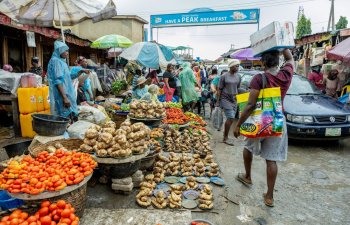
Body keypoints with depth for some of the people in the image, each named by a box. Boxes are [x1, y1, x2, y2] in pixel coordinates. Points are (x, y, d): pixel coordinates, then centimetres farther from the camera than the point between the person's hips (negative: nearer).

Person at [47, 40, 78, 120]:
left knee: (70, 117, 9)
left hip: (67, 94, 9)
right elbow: (58, 81, -20)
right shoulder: (56, 61, -10)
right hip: (62, 96, -9)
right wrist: (65, 97, -25)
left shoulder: (61, 61, 17)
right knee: (66, 118, -8)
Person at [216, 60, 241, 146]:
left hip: (234, 100, 6)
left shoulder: (238, 77, 8)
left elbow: (237, 88, 17)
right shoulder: (224, 76, -7)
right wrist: (218, 101, -6)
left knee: (230, 119, 8)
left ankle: (225, 136, 23)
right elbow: (219, 89, -5)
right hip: (225, 99, -6)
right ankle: (226, 138, 0)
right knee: (231, 118, -12)